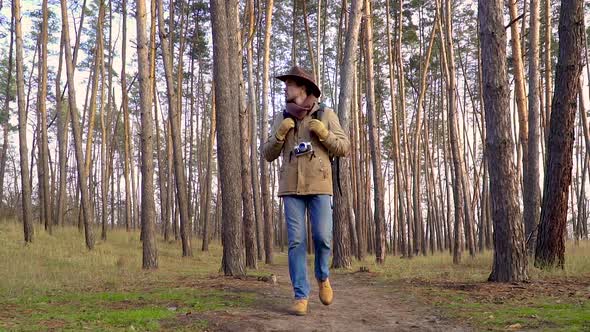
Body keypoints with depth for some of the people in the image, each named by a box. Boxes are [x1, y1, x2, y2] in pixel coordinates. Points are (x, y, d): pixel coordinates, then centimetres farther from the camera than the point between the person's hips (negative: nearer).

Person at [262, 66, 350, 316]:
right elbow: (269, 154, 7)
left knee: (322, 237, -9)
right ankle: (301, 296, 0)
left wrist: (323, 133, -14)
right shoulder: (281, 118, 9)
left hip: (319, 186, -1)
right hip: (291, 187, 1)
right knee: (296, 241, -5)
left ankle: (322, 276, 21)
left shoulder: (326, 114, 3)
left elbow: (343, 148, 2)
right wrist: (280, 133, -10)